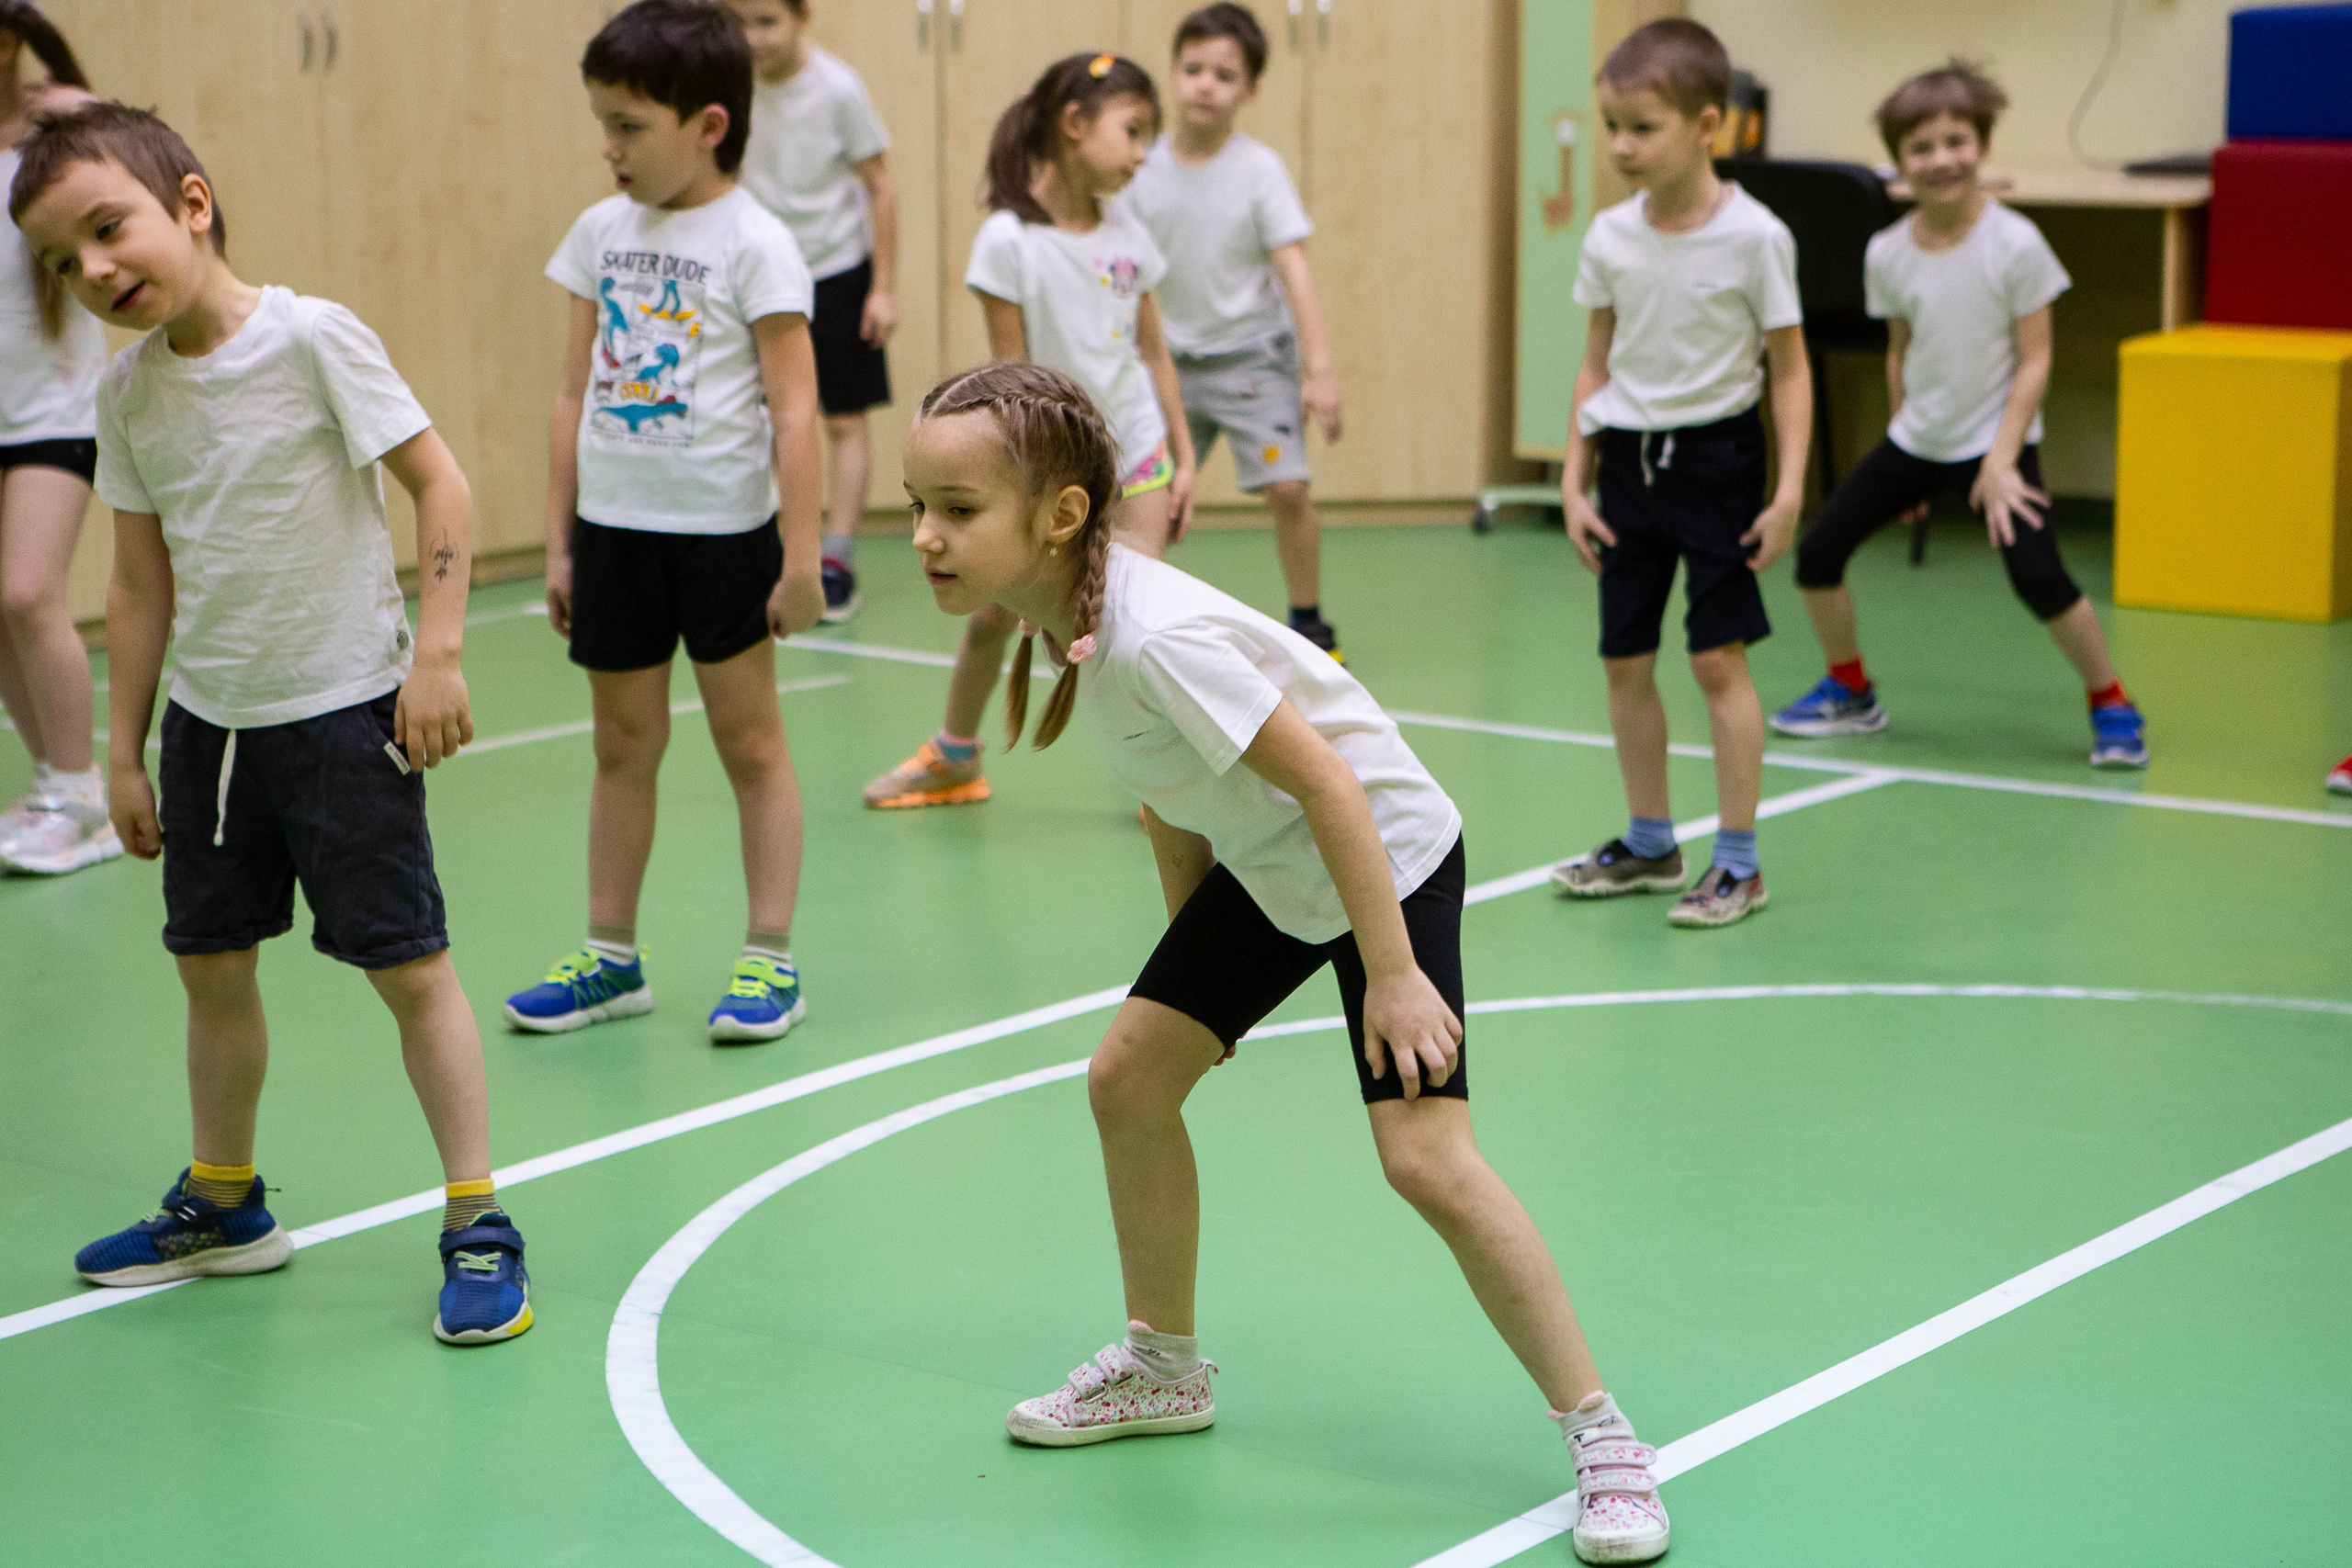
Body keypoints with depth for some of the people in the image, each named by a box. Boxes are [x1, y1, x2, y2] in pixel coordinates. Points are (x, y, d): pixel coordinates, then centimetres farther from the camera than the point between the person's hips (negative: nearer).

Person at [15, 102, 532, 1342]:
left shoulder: (311, 336, -15)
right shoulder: (129, 390, 2)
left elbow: (437, 483, -12)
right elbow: (142, 580, 10)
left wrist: (436, 653, -17)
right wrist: (124, 752, 12)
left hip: (346, 710, -6)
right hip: (209, 718, 6)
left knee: (408, 963, -2)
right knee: (212, 963, 15)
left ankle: (476, 1226, 7)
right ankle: (223, 1204, 34)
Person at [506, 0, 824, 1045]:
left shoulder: (753, 243, -10)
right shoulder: (603, 232, 6)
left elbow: (794, 408, -12)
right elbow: (576, 394, 12)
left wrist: (801, 557, -15)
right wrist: (559, 541, 11)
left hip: (724, 530, -5)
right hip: (614, 528, 5)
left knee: (749, 740, 4)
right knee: (623, 743, 12)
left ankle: (770, 959, 11)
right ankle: (611, 956, 22)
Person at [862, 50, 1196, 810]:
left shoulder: (1125, 232, -1)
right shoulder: (1009, 240, -15)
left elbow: (1154, 352, 6)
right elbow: (1012, 375, -14)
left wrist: (1183, 457, 6)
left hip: (1133, 448, 2)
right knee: (993, 612, 11)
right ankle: (954, 757, 32)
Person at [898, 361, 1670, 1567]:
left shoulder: (1154, 637, -34)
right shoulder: (1060, 614, -7)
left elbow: (1328, 785, -31)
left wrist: (1392, 974, -28)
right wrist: (1192, 947, 16)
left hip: (1389, 854, -9)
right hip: (1261, 861, 9)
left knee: (1426, 1159, -17)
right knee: (1130, 1072, 10)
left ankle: (1597, 1432, -3)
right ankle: (1162, 1366, 30)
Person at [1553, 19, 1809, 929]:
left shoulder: (1753, 237, -13)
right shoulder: (1610, 238, 0)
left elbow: (1789, 368, -7)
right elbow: (1598, 362, 9)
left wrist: (1789, 489, -13)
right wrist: (1574, 480, 5)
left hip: (1715, 453, -5)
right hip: (1630, 455, 5)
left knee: (1718, 658, -5)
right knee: (1624, 661, 10)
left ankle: (1739, 862, 5)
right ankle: (1649, 845, 26)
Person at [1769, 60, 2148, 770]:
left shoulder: (2015, 244, -17)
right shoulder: (1888, 253, -6)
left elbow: (2034, 360, -13)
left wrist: (2000, 462, -18)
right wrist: (1906, 431, 11)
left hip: (1996, 439, -5)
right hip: (1916, 439, 5)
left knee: (2038, 577, -21)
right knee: (1818, 549, 2)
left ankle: (2111, 705, 1)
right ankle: (1850, 692, 24)